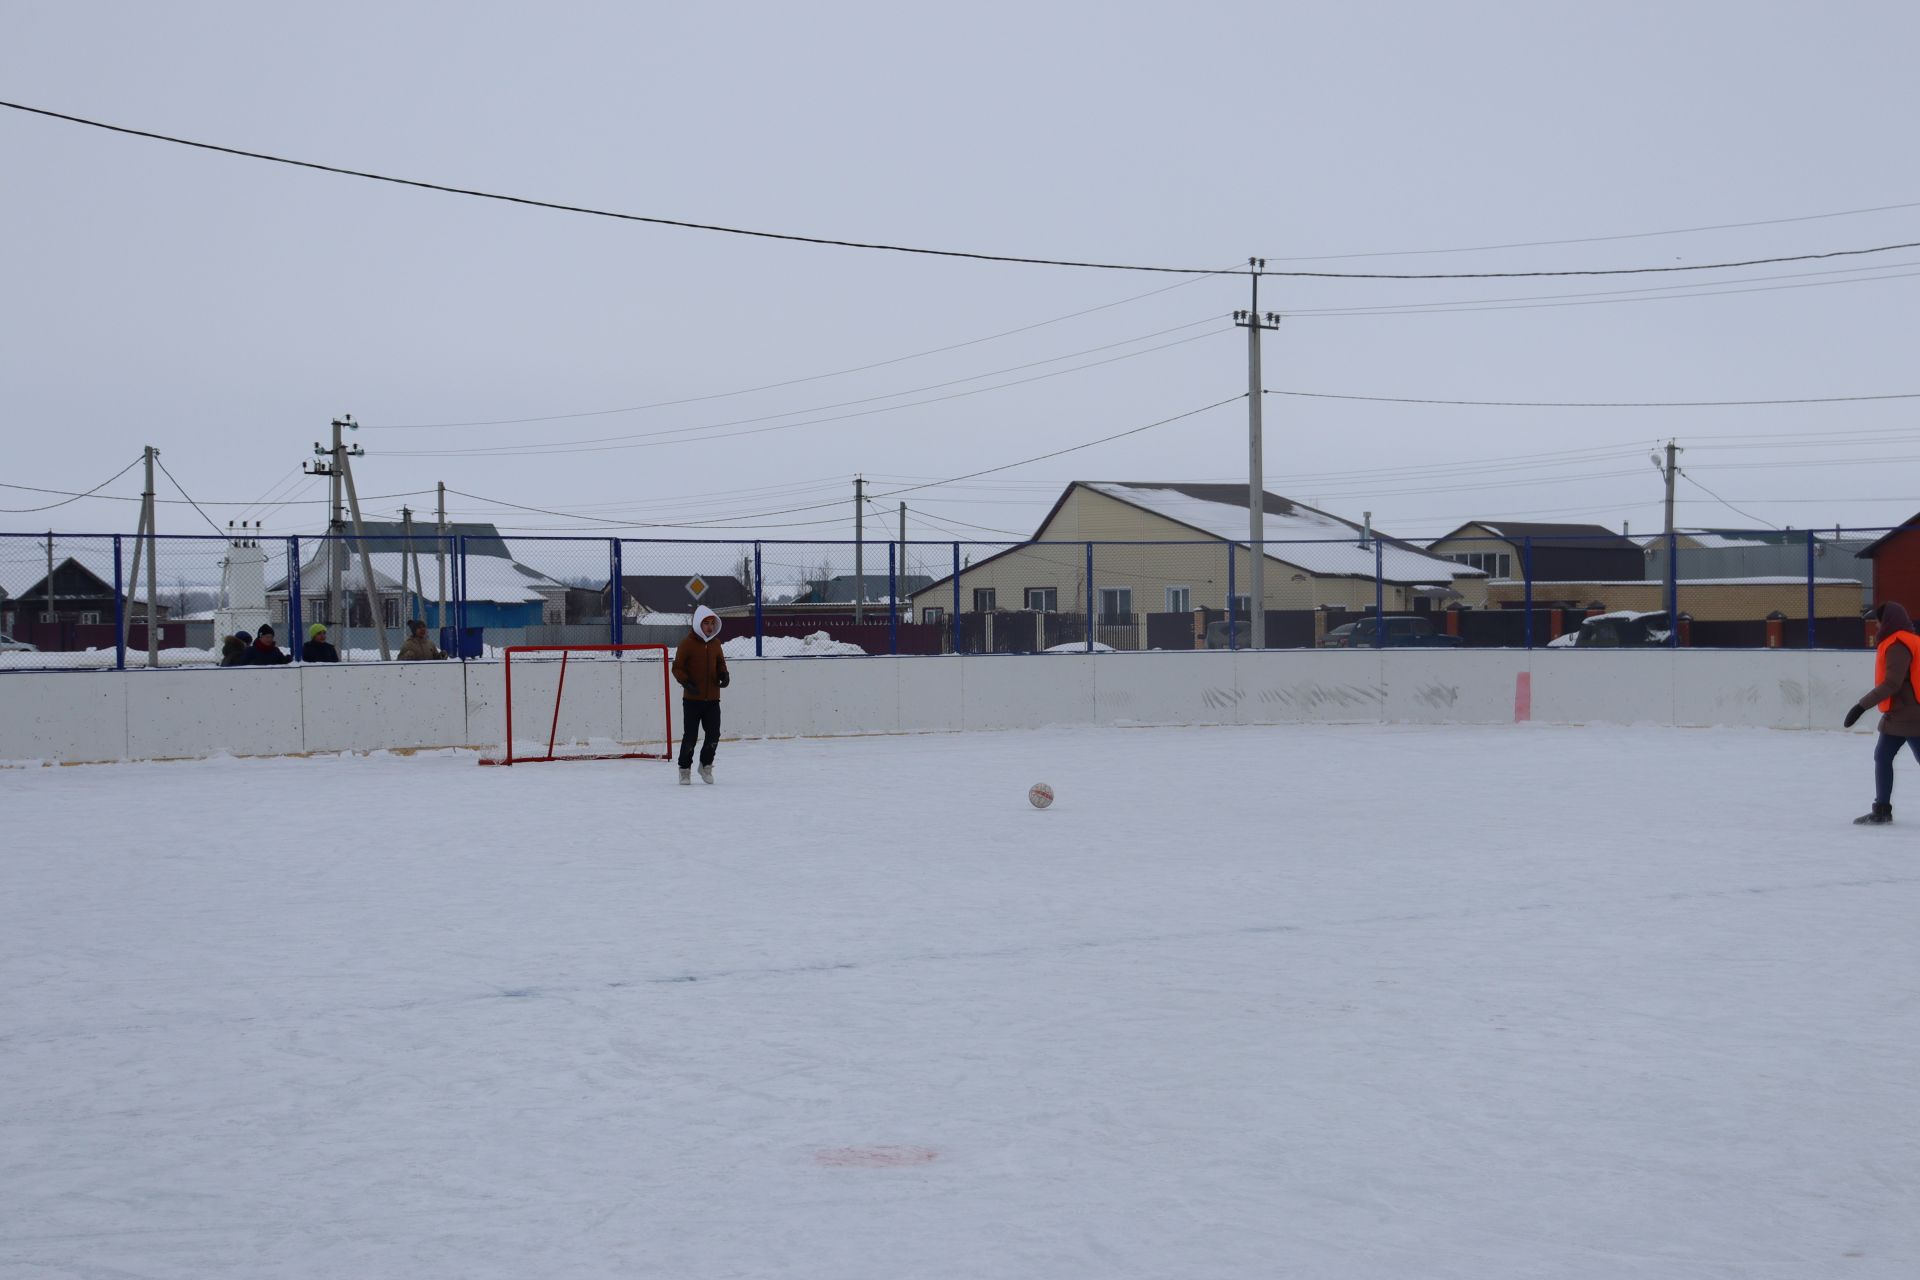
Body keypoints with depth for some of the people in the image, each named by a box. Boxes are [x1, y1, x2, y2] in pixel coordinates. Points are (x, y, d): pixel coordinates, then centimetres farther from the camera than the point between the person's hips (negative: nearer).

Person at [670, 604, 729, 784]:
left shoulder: (715, 643, 8)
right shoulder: (687, 643, -7)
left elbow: (720, 663, 19)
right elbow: (677, 668, -5)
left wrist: (724, 675, -2)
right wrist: (686, 682, -20)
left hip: (712, 698, 4)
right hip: (692, 698, -4)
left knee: (714, 734, 2)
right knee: (690, 735, -1)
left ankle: (706, 765, 23)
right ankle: (685, 769, 15)